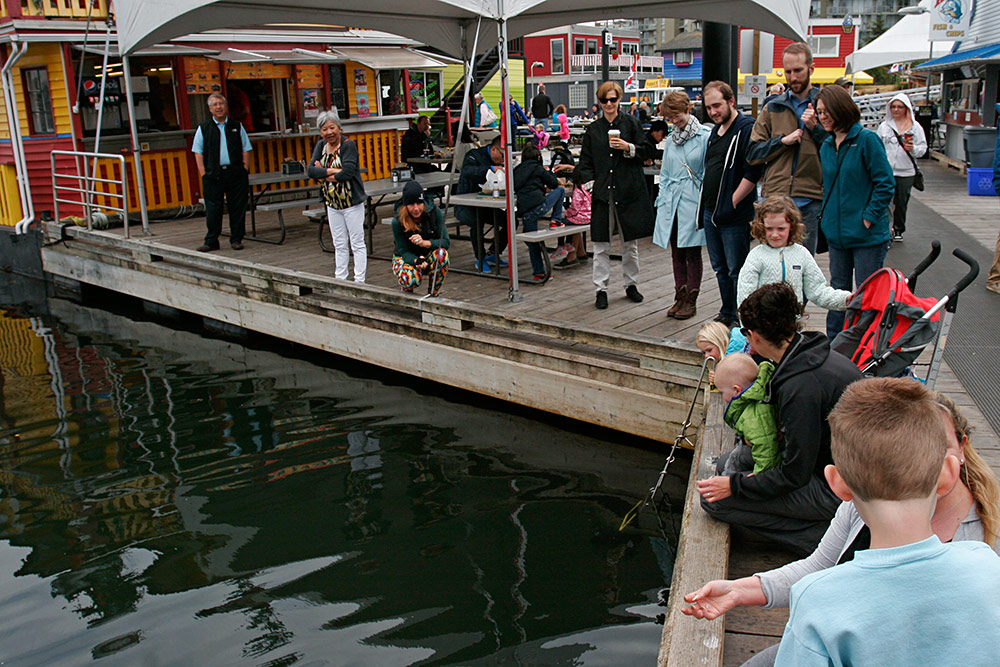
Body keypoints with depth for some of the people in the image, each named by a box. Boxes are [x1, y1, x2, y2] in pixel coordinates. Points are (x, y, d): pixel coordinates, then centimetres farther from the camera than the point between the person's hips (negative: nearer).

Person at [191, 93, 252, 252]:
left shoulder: (237, 126, 11)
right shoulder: (203, 128, 8)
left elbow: (245, 150, 12)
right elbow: (198, 153, 7)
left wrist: (245, 169, 0)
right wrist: (204, 173, -3)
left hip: (236, 173, 1)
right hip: (213, 174, -1)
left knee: (237, 207, 2)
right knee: (212, 209, 0)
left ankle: (236, 239, 12)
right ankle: (211, 241, 8)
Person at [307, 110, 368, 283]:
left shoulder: (348, 145, -13)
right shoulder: (321, 146, 6)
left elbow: (347, 172, -25)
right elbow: (311, 170, -6)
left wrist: (323, 173, -12)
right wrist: (333, 171, -19)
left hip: (351, 203, -6)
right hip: (332, 203, 6)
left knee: (357, 243, 1)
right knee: (339, 244, 15)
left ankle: (359, 280, 7)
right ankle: (340, 279, 24)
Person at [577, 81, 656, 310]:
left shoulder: (631, 124, 5)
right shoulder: (592, 129, 9)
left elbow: (647, 151, 4)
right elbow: (585, 162, 9)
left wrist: (628, 148, -13)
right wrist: (589, 183, -7)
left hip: (629, 191, 0)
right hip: (602, 193, 1)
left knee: (631, 242, 10)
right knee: (601, 245, 1)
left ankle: (631, 284, 24)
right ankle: (601, 289, 9)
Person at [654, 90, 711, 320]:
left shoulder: (705, 136, -5)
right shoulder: (670, 140, 13)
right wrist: (661, 201, 10)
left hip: (692, 202, -5)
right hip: (671, 203, 6)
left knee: (692, 253, 1)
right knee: (676, 253, 9)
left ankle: (691, 301, 10)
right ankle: (680, 297, 18)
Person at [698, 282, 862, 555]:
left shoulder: (801, 385, -30)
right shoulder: (817, 355, 0)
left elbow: (795, 475, -23)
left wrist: (734, 486, -14)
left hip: (837, 491, -10)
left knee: (714, 499, -13)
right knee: (728, 464, 18)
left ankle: (819, 535, -6)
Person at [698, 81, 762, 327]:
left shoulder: (747, 128, -11)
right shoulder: (716, 131, 16)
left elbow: (753, 173, -18)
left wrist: (731, 204, -17)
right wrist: (706, 205, 16)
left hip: (734, 215, -9)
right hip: (711, 212, 9)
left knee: (737, 270, -3)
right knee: (721, 268, 16)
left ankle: (741, 319, 6)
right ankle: (727, 314, 27)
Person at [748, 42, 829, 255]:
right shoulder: (772, 108, 14)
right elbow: (752, 154, 8)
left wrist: (816, 128, -9)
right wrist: (783, 141, -6)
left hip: (810, 200, -1)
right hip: (775, 198, 1)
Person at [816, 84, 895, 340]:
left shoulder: (866, 139, -11)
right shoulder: (826, 146, 9)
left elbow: (885, 184, -12)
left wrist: (869, 217, -15)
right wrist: (826, 214, 11)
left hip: (867, 235, -6)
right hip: (837, 233, 6)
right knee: (838, 291, 14)